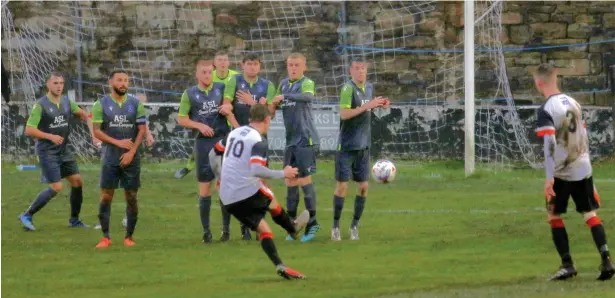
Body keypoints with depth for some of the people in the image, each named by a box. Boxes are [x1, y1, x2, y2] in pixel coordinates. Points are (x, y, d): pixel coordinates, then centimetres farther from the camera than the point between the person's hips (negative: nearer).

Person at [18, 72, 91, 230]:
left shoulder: (67, 102, 5)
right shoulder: (40, 105, -15)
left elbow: (81, 113, 24)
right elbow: (29, 130, -17)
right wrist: (50, 137, -24)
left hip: (64, 150, 7)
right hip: (48, 151, -7)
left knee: (77, 181, 6)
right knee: (56, 187, -13)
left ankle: (74, 220, 21)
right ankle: (27, 216, -3)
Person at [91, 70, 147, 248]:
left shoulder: (136, 104, 4)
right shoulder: (101, 105, 1)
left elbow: (142, 130, 1)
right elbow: (96, 131, -3)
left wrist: (132, 152, -10)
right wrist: (118, 142, -13)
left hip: (131, 158, 1)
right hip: (110, 158, -1)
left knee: (131, 197, 1)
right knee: (106, 197, -5)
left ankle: (129, 237, 10)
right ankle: (105, 237, 0)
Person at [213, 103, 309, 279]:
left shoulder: (234, 133, 12)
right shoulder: (258, 142, -13)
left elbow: (213, 154, 23)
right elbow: (256, 170, -27)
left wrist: (220, 179, 35)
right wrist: (283, 174, -15)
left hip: (228, 200, 6)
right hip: (249, 192, -6)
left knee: (263, 229, 10)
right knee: (271, 201, 26)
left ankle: (279, 266, 2)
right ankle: (293, 228, 47)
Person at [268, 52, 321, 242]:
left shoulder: (306, 83, -8)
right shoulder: (284, 83, 13)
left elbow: (308, 96, -32)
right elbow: (272, 111, 19)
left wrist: (284, 96, -37)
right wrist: (270, 105, -4)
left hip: (305, 139, -7)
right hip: (290, 140, 7)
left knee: (304, 179, -6)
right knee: (290, 181, 8)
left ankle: (312, 222, 2)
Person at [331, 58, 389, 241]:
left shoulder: (369, 87, 8)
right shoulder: (348, 88, -14)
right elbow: (344, 113, -23)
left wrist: (378, 105, 3)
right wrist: (367, 105, -26)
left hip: (363, 145, 6)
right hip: (347, 145, -6)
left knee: (363, 186, 5)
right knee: (342, 185, -3)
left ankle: (355, 226, 16)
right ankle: (336, 226, 8)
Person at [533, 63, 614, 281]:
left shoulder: (546, 110, -13)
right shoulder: (573, 103, 10)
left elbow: (550, 144, -20)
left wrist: (549, 178, -21)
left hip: (561, 172, -6)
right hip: (583, 169, 6)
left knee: (555, 216, 7)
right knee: (590, 214, 8)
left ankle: (567, 265, 3)